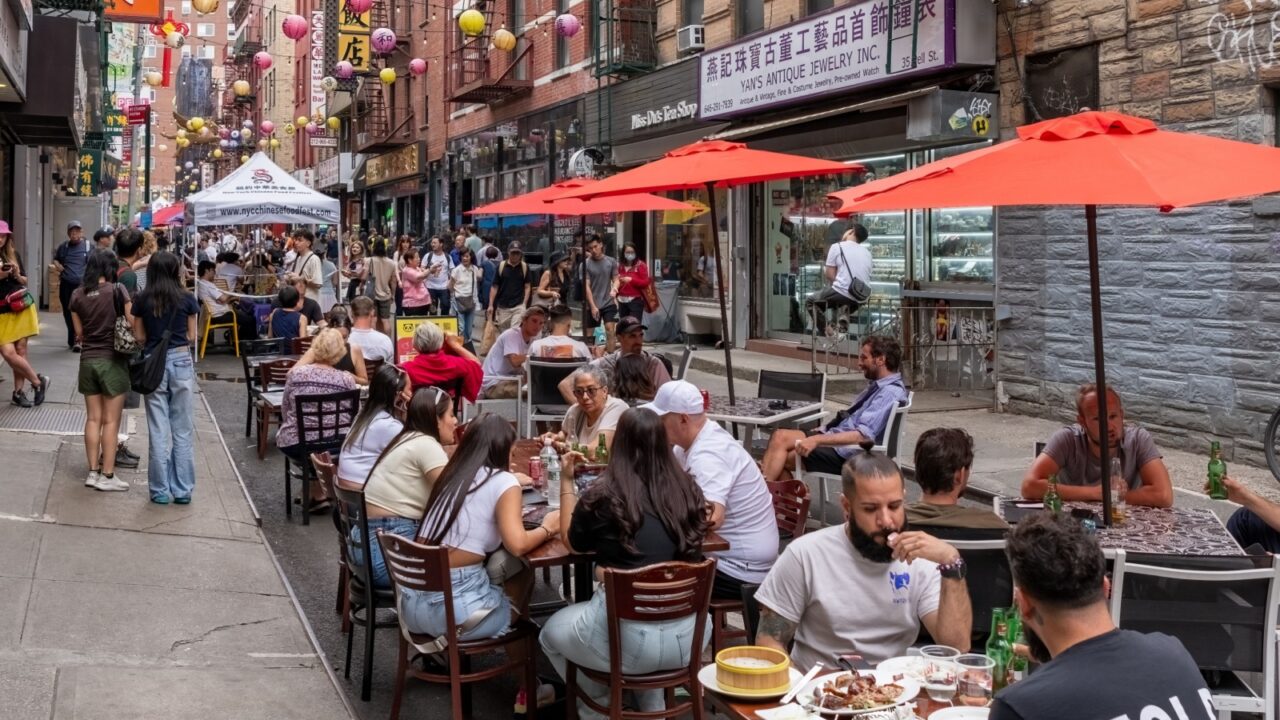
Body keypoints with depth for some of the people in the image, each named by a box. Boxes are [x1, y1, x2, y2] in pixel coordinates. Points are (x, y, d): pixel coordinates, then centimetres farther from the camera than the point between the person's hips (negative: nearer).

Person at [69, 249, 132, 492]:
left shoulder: (77, 295, 1)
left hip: (88, 360, 4)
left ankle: (92, 472, 14)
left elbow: (79, 333, 6)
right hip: (112, 360, -4)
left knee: (93, 418, 11)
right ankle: (107, 476, 3)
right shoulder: (116, 290, -11)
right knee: (111, 421, 1)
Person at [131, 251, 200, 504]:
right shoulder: (186, 298, -3)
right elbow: (191, 337, 2)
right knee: (183, 430, 6)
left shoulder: (143, 300, -1)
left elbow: (139, 336, 3)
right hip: (181, 362, -1)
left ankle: (160, 490, 10)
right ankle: (183, 490, 9)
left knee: (158, 430, 6)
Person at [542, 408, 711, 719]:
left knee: (552, 632, 27)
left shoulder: (603, 495, -10)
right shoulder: (688, 490, 1)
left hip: (628, 638, -4)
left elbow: (572, 542, 11)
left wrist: (568, 481, 19)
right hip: (688, 637, 4)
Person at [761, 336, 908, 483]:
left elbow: (864, 435, -27)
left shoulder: (890, 393, -18)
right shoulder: (879, 386, 13)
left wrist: (817, 440, -28)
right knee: (780, 436, -4)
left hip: (846, 454, -9)